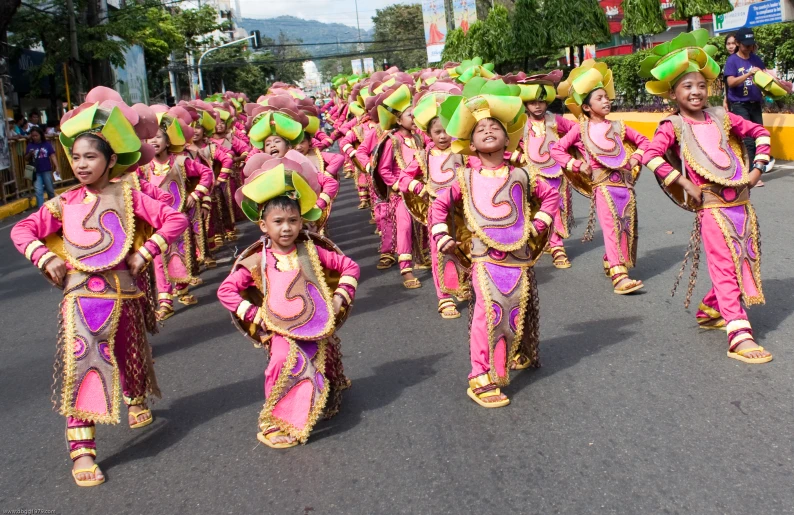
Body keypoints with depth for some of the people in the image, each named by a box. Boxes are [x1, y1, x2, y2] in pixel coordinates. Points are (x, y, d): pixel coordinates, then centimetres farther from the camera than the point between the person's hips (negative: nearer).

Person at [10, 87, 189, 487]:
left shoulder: (127, 196, -5)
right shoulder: (64, 203, 3)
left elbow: (176, 220, -9)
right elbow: (22, 231, 11)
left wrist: (145, 252, -11)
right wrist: (46, 259, -4)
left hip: (121, 294, -1)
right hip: (79, 295, 1)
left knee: (129, 357, 17)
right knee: (79, 367, -9)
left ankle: (137, 401, 50)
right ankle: (81, 450, -5)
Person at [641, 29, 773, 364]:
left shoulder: (721, 117, 9)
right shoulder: (673, 126, -6)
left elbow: (760, 133, 18)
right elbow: (651, 156, -21)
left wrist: (757, 168, 8)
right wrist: (684, 183, -20)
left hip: (742, 200, 6)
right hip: (712, 205, -6)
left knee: (745, 262, 13)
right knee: (725, 266, -8)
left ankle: (710, 310, 33)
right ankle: (740, 336, -8)